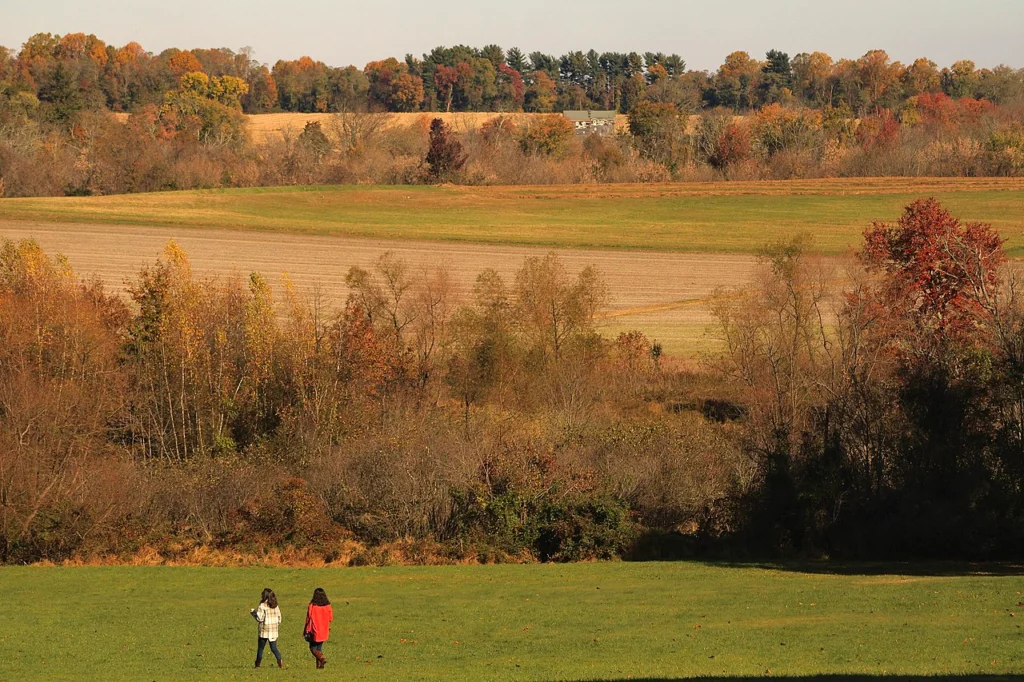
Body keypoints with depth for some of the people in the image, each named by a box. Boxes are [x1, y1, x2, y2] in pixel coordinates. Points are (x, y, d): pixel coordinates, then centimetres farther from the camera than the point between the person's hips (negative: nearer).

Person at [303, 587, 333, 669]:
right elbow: (330, 618, 4)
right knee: (319, 648, 16)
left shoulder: (312, 606, -13)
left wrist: (306, 631, -1)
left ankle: (322, 658, -18)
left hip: (315, 631, -4)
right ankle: (319, 665, 8)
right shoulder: (327, 606, -3)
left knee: (313, 648, 6)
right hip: (324, 631, 4)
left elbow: (308, 619, -9)